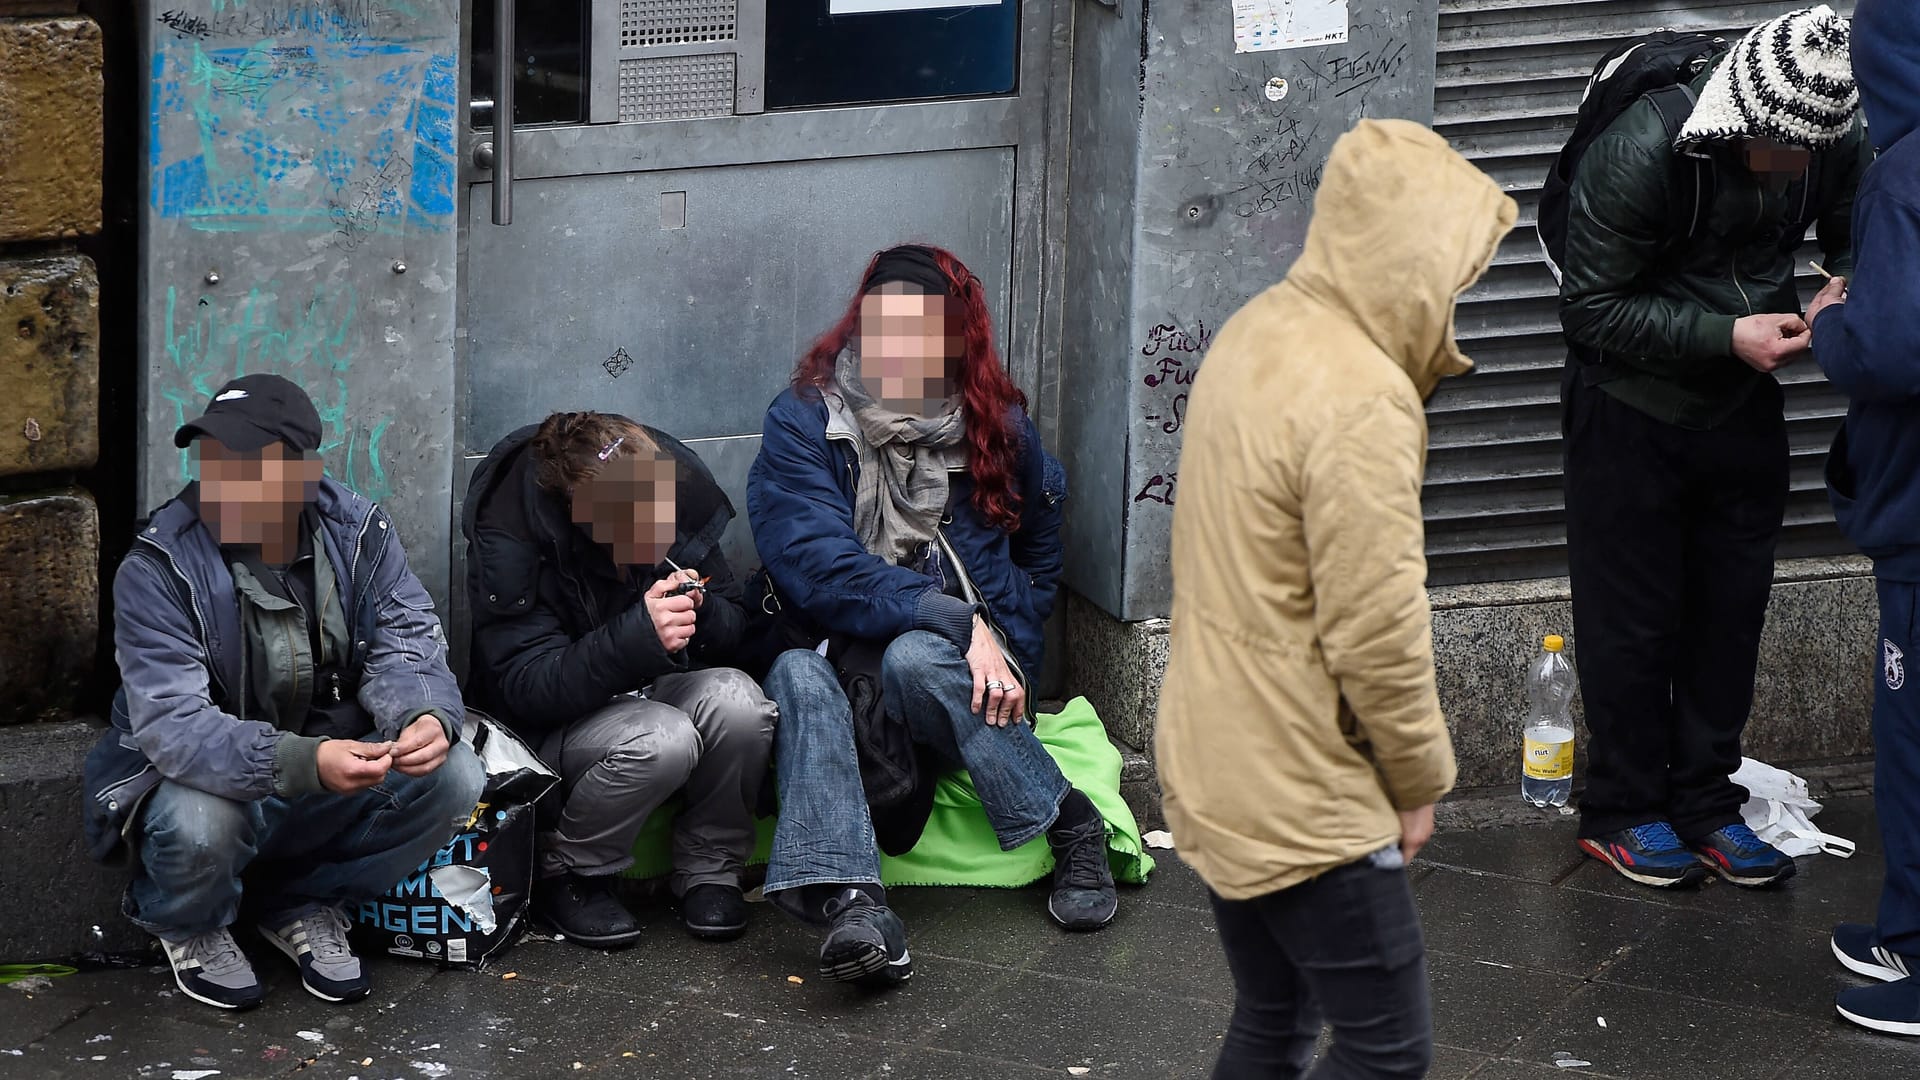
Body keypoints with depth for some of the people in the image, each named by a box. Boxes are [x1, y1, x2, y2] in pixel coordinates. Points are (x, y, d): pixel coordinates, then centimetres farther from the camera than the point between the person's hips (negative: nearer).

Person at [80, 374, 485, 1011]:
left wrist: (425, 716, -35)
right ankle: (189, 927, 3)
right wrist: (302, 763, -46)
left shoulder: (358, 532, -7)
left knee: (453, 775, -21)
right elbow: (172, 724, -29)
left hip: (335, 772, 4)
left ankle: (302, 904, 5)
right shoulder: (156, 570, -20)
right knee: (198, 821, -37)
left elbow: (404, 650, -8)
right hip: (215, 779, -4)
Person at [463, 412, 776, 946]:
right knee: (662, 740, -34)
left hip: (652, 691, 5)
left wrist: (699, 610, -24)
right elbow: (527, 687, -27)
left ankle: (708, 869, -6)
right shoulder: (508, 540, -23)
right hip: (551, 723, -4)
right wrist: (640, 634, -40)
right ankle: (567, 874, -8)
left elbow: (734, 627, 2)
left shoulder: (677, 493, -10)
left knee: (738, 702, -28)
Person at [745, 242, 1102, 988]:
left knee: (914, 659, -33)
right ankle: (849, 901, -50)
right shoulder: (803, 424, -5)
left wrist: (995, 646, 5)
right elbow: (820, 570, -18)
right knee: (796, 675, -34)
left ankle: (1069, 826, -19)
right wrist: (960, 622, -26)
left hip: (956, 677, 1)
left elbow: (1039, 563, 21)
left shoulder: (997, 429, 4)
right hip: (840, 667, 0)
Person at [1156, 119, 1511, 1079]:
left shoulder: (1255, 333, 5)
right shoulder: (1363, 405, -24)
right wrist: (1421, 781, -8)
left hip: (1211, 772, 10)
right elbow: (1378, 635, -21)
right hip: (1304, 802, -10)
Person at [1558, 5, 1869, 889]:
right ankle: (1620, 813, 20)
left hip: (1744, 405, 5)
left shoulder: (1829, 138, -13)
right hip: (1633, 411, -5)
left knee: (1731, 609, 11)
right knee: (1632, 619, 5)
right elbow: (1592, 312, -22)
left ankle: (1704, 804, 24)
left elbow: (1859, 237, 5)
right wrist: (1729, 336, -28)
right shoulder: (1641, 153, -28)